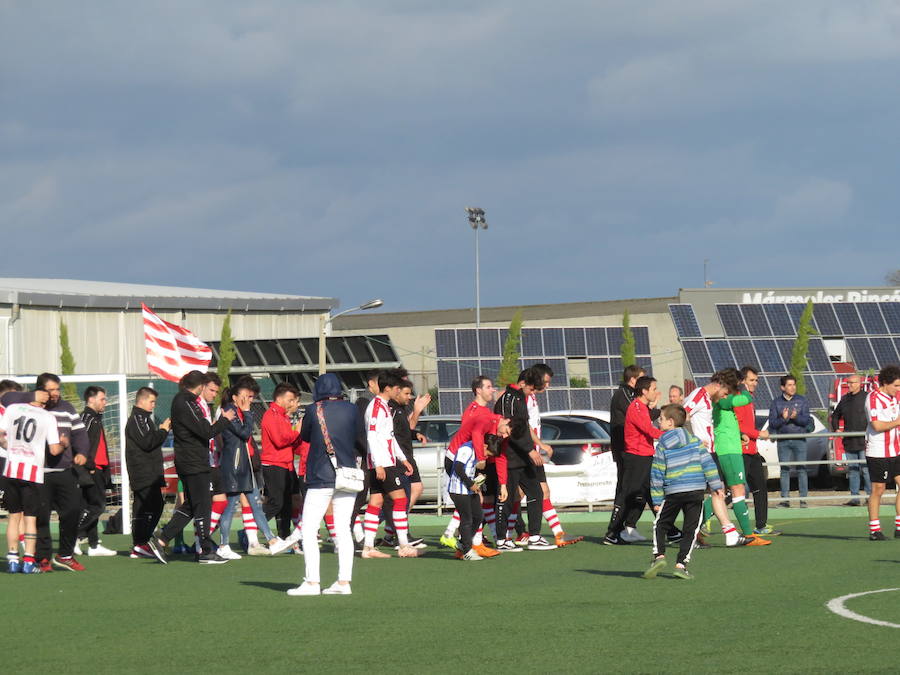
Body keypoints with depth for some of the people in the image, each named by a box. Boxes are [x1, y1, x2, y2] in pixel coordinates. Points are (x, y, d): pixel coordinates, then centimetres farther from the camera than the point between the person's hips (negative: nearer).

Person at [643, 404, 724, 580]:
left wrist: (657, 499, 5)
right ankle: (681, 564, -2)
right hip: (696, 492, 1)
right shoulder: (694, 441, 7)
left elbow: (657, 474, 1)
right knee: (690, 529, 6)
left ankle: (659, 555, -4)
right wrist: (716, 485, 6)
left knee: (660, 525, 14)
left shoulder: (662, 446, 2)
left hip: (673, 493, -1)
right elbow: (707, 462, 3)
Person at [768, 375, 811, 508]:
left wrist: (796, 417, -21)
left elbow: (806, 420, -1)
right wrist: (783, 419, -17)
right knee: (784, 470, -1)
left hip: (799, 440, 0)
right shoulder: (776, 402, 7)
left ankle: (803, 499, -1)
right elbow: (772, 423, 1)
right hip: (783, 441, 1)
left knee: (801, 469, -4)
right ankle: (784, 499, 3)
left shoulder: (802, 401, 7)